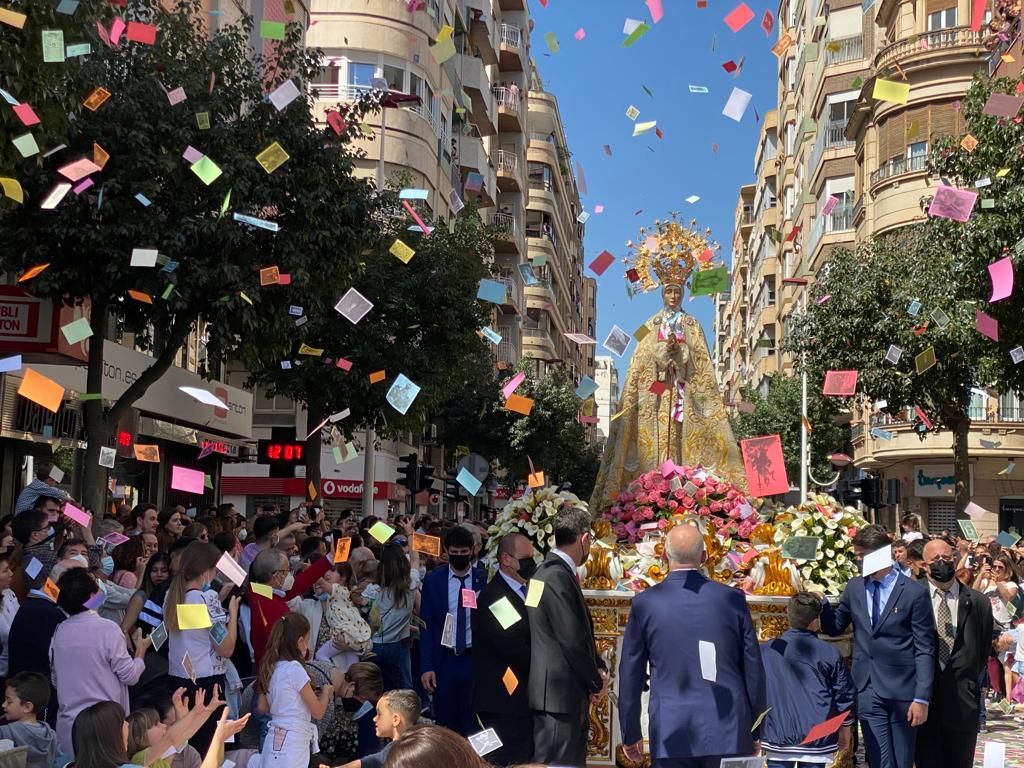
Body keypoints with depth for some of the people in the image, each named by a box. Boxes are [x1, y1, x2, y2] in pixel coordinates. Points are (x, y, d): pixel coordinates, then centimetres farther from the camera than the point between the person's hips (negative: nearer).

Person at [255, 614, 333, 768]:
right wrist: (326, 692, 9)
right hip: (291, 743, -8)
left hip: (277, 739, 8)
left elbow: (263, 707, 20)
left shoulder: (271, 667, 7)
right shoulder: (294, 668, -16)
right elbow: (318, 712, -9)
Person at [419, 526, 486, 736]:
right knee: (445, 723, 8)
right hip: (444, 661, 1)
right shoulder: (433, 580, 1)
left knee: (472, 723, 4)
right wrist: (426, 666, -5)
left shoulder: (484, 579, -1)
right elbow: (426, 625, 1)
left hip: (475, 658, -1)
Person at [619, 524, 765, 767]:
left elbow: (631, 674, 3)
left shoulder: (645, 603, -3)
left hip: (671, 735, -1)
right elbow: (753, 669, 3)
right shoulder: (732, 598, -1)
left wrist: (631, 734, 13)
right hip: (728, 731, 1)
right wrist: (754, 731, 14)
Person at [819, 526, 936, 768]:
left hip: (901, 691, -3)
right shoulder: (854, 587, 6)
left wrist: (922, 698, -12)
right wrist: (822, 603, -5)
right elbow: (834, 628, 15)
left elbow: (925, 650, -8)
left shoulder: (915, 592, -8)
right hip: (867, 690, 3)